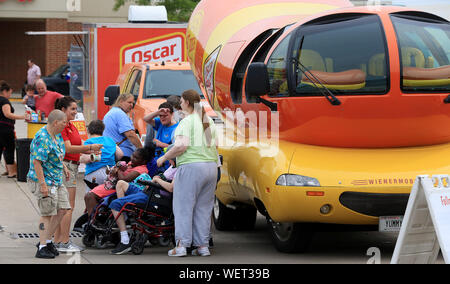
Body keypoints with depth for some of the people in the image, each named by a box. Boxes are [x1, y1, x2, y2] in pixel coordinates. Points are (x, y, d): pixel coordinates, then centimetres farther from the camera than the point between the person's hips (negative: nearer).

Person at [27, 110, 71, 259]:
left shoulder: (56, 135, 8)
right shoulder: (42, 139, -22)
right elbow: (37, 162, -25)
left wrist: (63, 167, 24)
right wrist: (43, 185, -26)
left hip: (56, 180, 9)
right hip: (44, 181, -9)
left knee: (62, 210, 8)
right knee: (47, 214, -5)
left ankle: (47, 240, 19)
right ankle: (42, 248, 2)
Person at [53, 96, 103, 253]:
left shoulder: (72, 126, 18)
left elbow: (79, 147, 17)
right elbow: (68, 148, -21)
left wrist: (92, 151, 0)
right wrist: (90, 147, -21)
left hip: (73, 166, 10)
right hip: (65, 166, -10)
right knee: (68, 206, -10)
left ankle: (57, 241, 13)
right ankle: (65, 243, -8)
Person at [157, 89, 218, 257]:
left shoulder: (187, 121, -9)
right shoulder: (209, 121, 15)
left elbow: (181, 146, -17)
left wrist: (164, 157, -6)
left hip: (191, 166, -7)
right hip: (211, 166, 7)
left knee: (183, 206, -1)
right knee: (203, 208, 11)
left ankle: (181, 245, -4)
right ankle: (202, 245, 9)